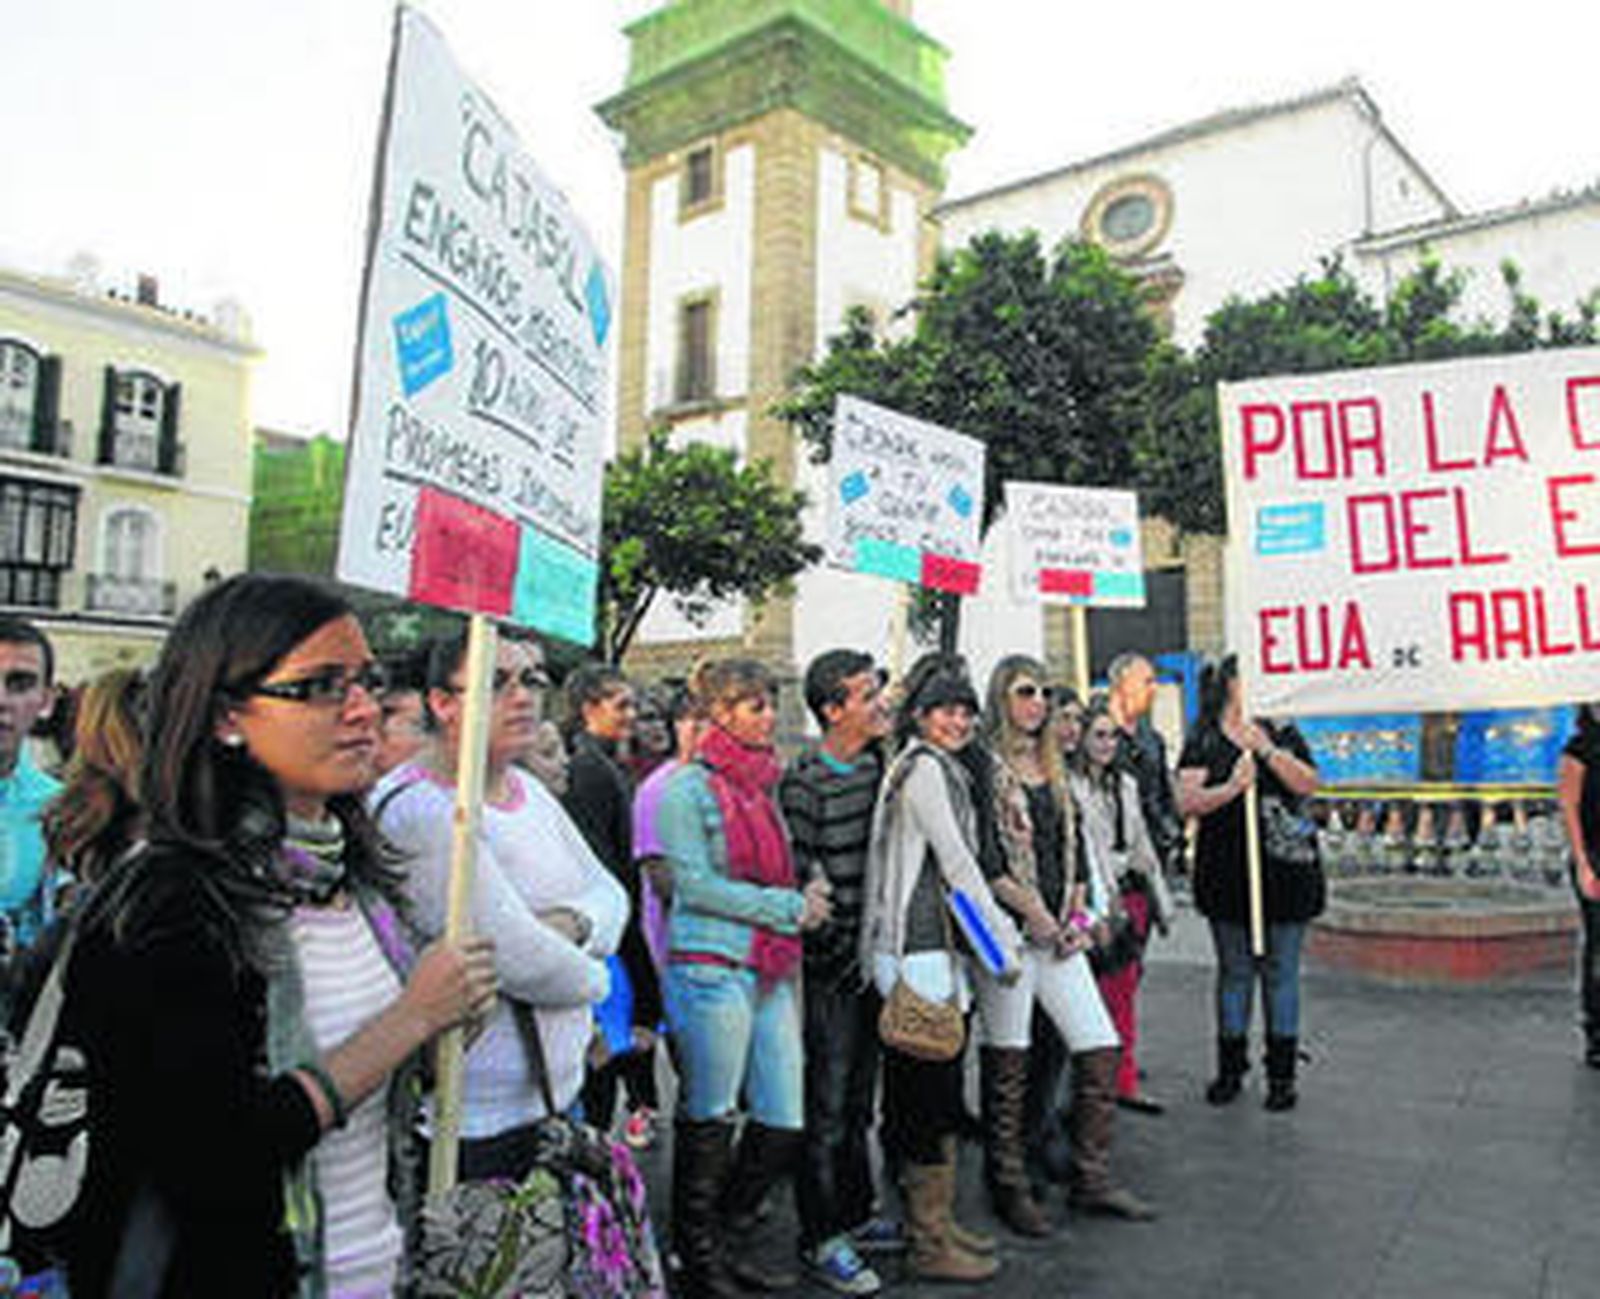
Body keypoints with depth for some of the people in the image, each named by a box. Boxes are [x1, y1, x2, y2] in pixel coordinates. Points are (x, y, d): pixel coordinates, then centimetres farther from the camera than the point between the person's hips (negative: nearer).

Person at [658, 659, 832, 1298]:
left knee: (785, 1126, 7)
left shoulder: (763, 783, 16)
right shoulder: (690, 786, -6)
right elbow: (695, 883, -13)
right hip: (711, 968, -7)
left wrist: (808, 900, 4)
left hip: (770, 972, 7)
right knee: (707, 1125, 5)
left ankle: (708, 1232, 29)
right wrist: (789, 907, -12)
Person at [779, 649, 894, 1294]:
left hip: (874, 957, 7)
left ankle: (856, 1213, 35)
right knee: (828, 1106, 3)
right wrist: (840, 954, -13)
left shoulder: (878, 766, 6)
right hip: (831, 969, -7)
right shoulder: (803, 782, -16)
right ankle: (820, 1239, 18)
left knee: (859, 1098, 19)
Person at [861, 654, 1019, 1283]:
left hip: (939, 948, 10)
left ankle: (935, 1223, 27)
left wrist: (1003, 930, 15)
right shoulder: (922, 767, -11)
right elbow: (957, 863, -13)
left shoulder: (942, 769, 18)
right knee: (931, 1094, -1)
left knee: (938, 1096, 16)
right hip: (918, 951, -10)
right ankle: (930, 1245, 10)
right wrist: (1003, 941, -8)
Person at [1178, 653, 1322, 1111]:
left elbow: (1308, 785, -3)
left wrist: (1268, 750, -14)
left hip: (1286, 871, 1)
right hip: (1229, 873, -1)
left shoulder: (1282, 733, 8)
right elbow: (1188, 802, -8)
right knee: (1234, 971, 8)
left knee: (1281, 971, 6)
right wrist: (1231, 787, -22)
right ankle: (1230, 1069, 21)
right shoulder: (1203, 743, 2)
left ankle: (1282, 1074, 18)